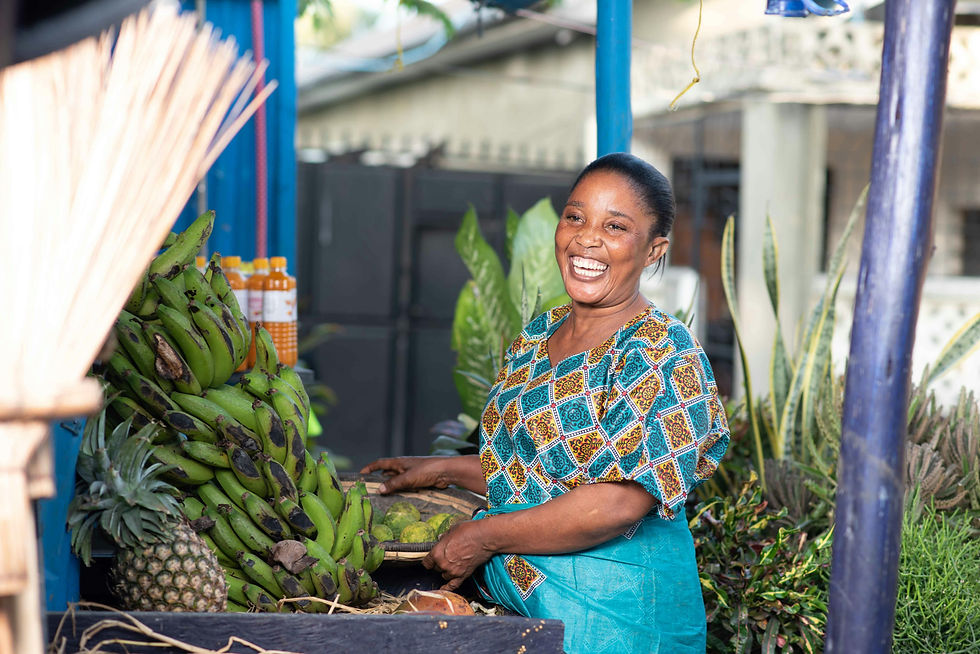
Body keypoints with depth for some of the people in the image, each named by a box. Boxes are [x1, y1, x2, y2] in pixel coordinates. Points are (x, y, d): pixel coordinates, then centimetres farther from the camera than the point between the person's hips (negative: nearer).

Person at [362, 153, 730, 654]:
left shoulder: (662, 353, -16)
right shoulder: (536, 337, 9)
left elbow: (620, 503, -25)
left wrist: (485, 537, -20)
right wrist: (447, 470, 12)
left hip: (613, 612, -7)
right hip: (514, 596, 7)